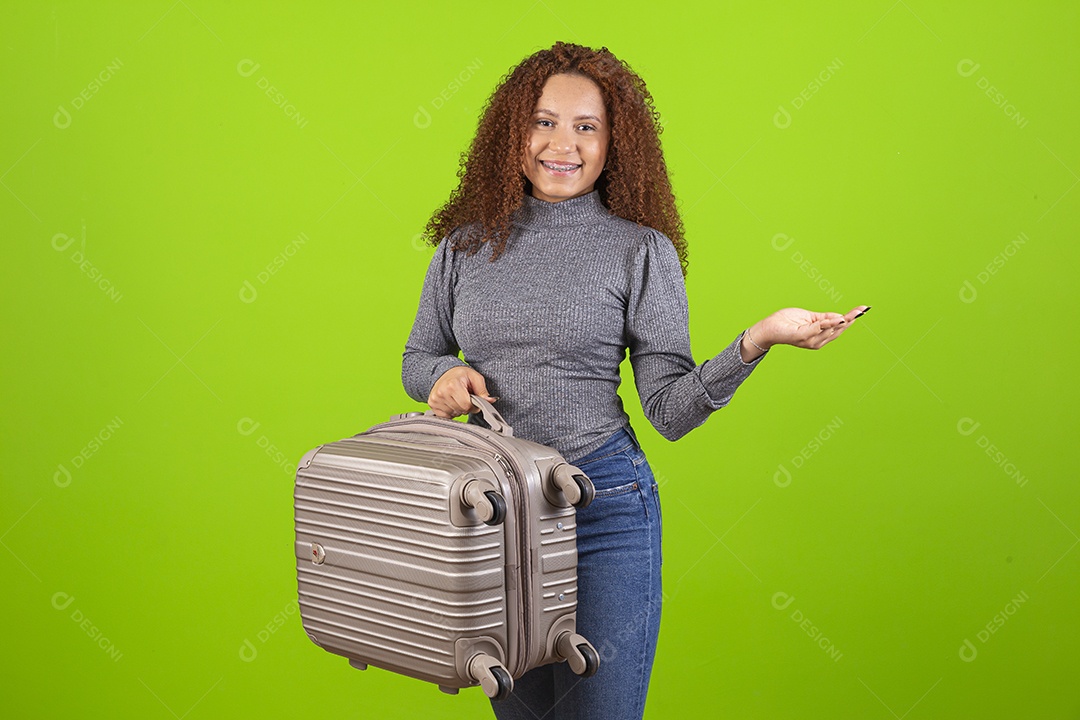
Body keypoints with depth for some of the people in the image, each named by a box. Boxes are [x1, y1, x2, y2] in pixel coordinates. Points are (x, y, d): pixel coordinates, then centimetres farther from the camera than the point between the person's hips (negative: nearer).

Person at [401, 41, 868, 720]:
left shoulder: (643, 250, -4)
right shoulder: (468, 241, 5)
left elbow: (671, 410, -7)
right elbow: (416, 358, 15)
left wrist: (755, 342, -21)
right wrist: (444, 374, -8)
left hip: (602, 508, -3)